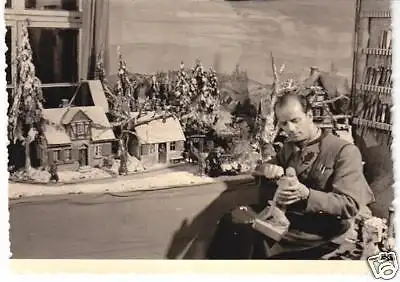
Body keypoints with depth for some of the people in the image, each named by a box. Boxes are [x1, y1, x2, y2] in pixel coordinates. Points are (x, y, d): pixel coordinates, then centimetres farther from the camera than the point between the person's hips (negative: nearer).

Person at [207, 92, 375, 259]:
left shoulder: (344, 151, -6)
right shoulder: (290, 147, 16)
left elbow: (350, 205, -14)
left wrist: (305, 194, -28)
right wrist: (267, 170, 0)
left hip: (320, 232, -7)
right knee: (231, 221, -17)